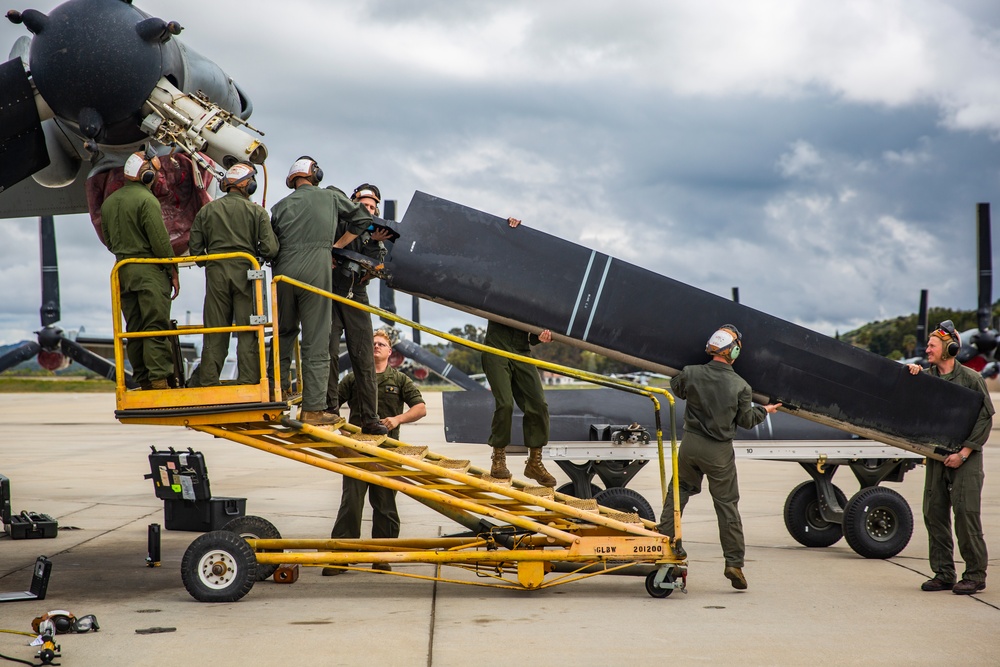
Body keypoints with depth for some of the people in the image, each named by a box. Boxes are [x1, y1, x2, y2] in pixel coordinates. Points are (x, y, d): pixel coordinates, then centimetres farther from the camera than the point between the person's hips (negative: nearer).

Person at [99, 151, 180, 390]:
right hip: (149, 272, -7)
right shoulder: (147, 200, -11)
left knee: (134, 329, 9)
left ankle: (142, 380, 9)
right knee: (156, 327, -7)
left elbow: (108, 240, 19)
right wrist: (173, 271, -7)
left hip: (122, 271, 7)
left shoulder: (109, 202, 13)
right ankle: (159, 379, -12)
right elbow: (160, 241, -14)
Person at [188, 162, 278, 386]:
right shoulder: (257, 211, 0)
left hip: (216, 274, 2)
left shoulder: (207, 210, 7)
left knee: (215, 332, 7)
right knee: (248, 333, 2)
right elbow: (270, 249, -6)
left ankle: (207, 381, 5)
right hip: (245, 273, -2)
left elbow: (195, 249, 5)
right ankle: (248, 380, -2)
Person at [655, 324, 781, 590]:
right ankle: (734, 562, 6)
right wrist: (764, 411, 20)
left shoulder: (691, 373, -8)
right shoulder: (740, 386, -12)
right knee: (727, 505, 5)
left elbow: (676, 388, 15)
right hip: (720, 451, -2)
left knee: (677, 492, 20)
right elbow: (747, 420, -1)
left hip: (691, 444, 2)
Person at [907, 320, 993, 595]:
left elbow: (985, 418, -6)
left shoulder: (971, 379, -5)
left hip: (966, 458, -5)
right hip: (937, 456, 5)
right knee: (934, 512, 3)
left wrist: (963, 452, -12)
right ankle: (943, 573, 11)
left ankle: (975, 575, -1)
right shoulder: (927, 376, 8)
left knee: (965, 511, -9)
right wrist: (911, 374, -7)